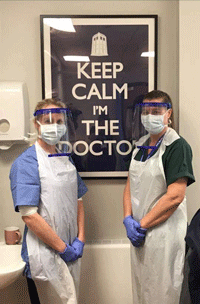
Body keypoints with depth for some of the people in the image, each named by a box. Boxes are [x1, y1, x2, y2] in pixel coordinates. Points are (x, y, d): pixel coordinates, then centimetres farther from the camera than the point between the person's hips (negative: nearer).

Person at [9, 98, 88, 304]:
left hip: (71, 252, 7)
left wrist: (80, 240, 1)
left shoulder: (66, 159, 7)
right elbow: (29, 215, -19)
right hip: (45, 254, -6)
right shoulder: (25, 163, -14)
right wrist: (63, 248, -15)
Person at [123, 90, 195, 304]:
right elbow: (130, 186, 10)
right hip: (139, 233, 7)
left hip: (164, 234, -7)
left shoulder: (177, 146, -14)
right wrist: (128, 219, -4)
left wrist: (142, 224, -15)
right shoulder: (141, 145, 9)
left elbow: (175, 197, -21)